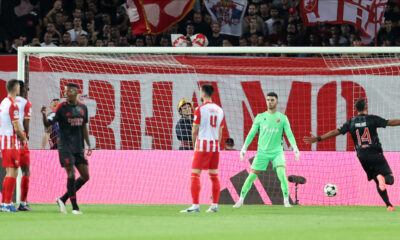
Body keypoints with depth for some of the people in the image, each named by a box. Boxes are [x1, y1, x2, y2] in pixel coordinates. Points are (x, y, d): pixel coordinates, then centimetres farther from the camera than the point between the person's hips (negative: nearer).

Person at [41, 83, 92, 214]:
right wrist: (44, 115, -30)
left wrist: (89, 145, 15)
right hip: (65, 148, -5)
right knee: (71, 175, -12)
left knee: (85, 176, 2)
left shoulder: (83, 108, 10)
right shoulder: (61, 108, -4)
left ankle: (63, 199, 14)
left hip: (79, 148, 5)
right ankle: (75, 207, -6)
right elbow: (47, 124, -9)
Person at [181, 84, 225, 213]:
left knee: (195, 175, -4)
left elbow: (194, 131, -5)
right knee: (214, 176, 10)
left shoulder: (200, 109, -8)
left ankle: (195, 206, -11)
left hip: (202, 145, -6)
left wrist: (195, 143, 12)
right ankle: (214, 206, 10)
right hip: (215, 145, 6)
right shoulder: (219, 110, 10)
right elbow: (220, 132, 13)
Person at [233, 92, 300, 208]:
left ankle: (286, 201, -8)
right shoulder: (260, 117, 4)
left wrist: (295, 148, -14)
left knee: (282, 174, -19)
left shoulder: (282, 118, 3)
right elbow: (251, 133, 6)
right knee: (252, 176, -2)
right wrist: (244, 148, -1)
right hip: (262, 152, 1)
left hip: (277, 152, -1)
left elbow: (289, 134, -1)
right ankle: (241, 200, 11)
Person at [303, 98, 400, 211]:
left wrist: (317, 139, 6)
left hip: (362, 157, 3)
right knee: (390, 179, 0)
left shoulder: (351, 122, 4)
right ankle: (382, 177, -36)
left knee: (378, 182, 14)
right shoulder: (372, 119, -4)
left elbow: (335, 132, 1)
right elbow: (390, 122, -8)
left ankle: (388, 205, 1)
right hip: (375, 154, -3)